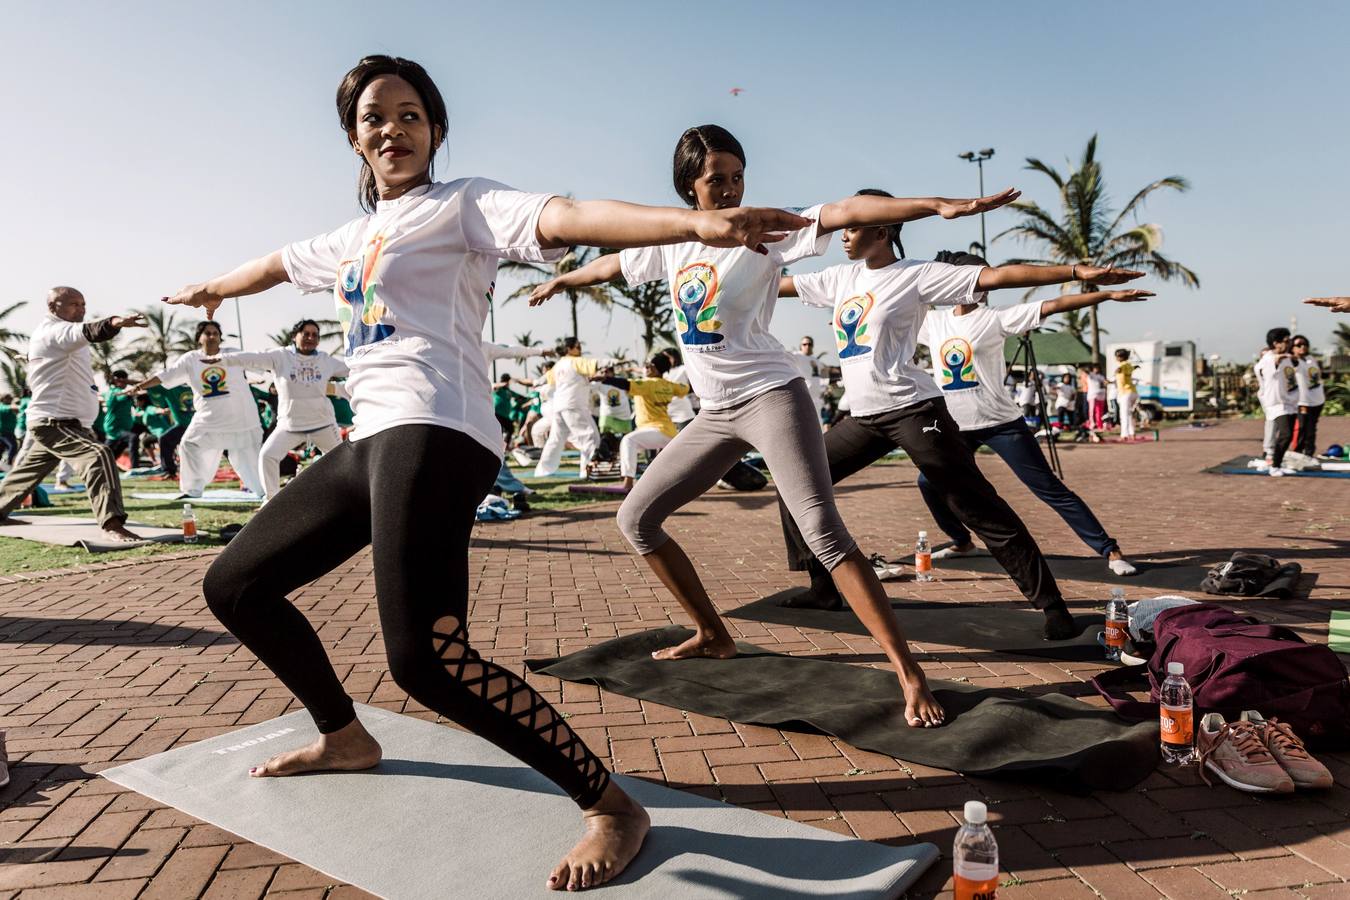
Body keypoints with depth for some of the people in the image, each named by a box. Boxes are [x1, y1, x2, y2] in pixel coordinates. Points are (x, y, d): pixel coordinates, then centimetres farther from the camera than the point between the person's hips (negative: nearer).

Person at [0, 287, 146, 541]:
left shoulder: (56, 333, 19)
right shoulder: (53, 330, -14)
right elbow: (87, 332, -39)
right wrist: (116, 322, -57)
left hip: (55, 420, 11)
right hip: (55, 421, -11)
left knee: (31, 468, 27)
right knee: (98, 455, -29)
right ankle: (111, 524, -38)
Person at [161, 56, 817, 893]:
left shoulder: (462, 203, 3)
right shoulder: (353, 237, 26)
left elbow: (564, 216, -16)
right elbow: (278, 263, 46)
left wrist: (694, 221, -33)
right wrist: (212, 288, 66)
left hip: (433, 433, -9)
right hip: (370, 441, 9)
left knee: (426, 658, -27)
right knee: (235, 585, 19)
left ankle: (613, 807, -14)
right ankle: (344, 736, 35)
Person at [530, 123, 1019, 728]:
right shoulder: (670, 241, 9)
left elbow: (844, 211, -20)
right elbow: (612, 264, 28)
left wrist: (938, 205, -33)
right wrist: (560, 280, 46)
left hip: (770, 397, -6)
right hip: (714, 414, 7)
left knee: (823, 532, -21)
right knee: (636, 519, 8)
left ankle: (910, 674, -14)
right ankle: (713, 636, 21)